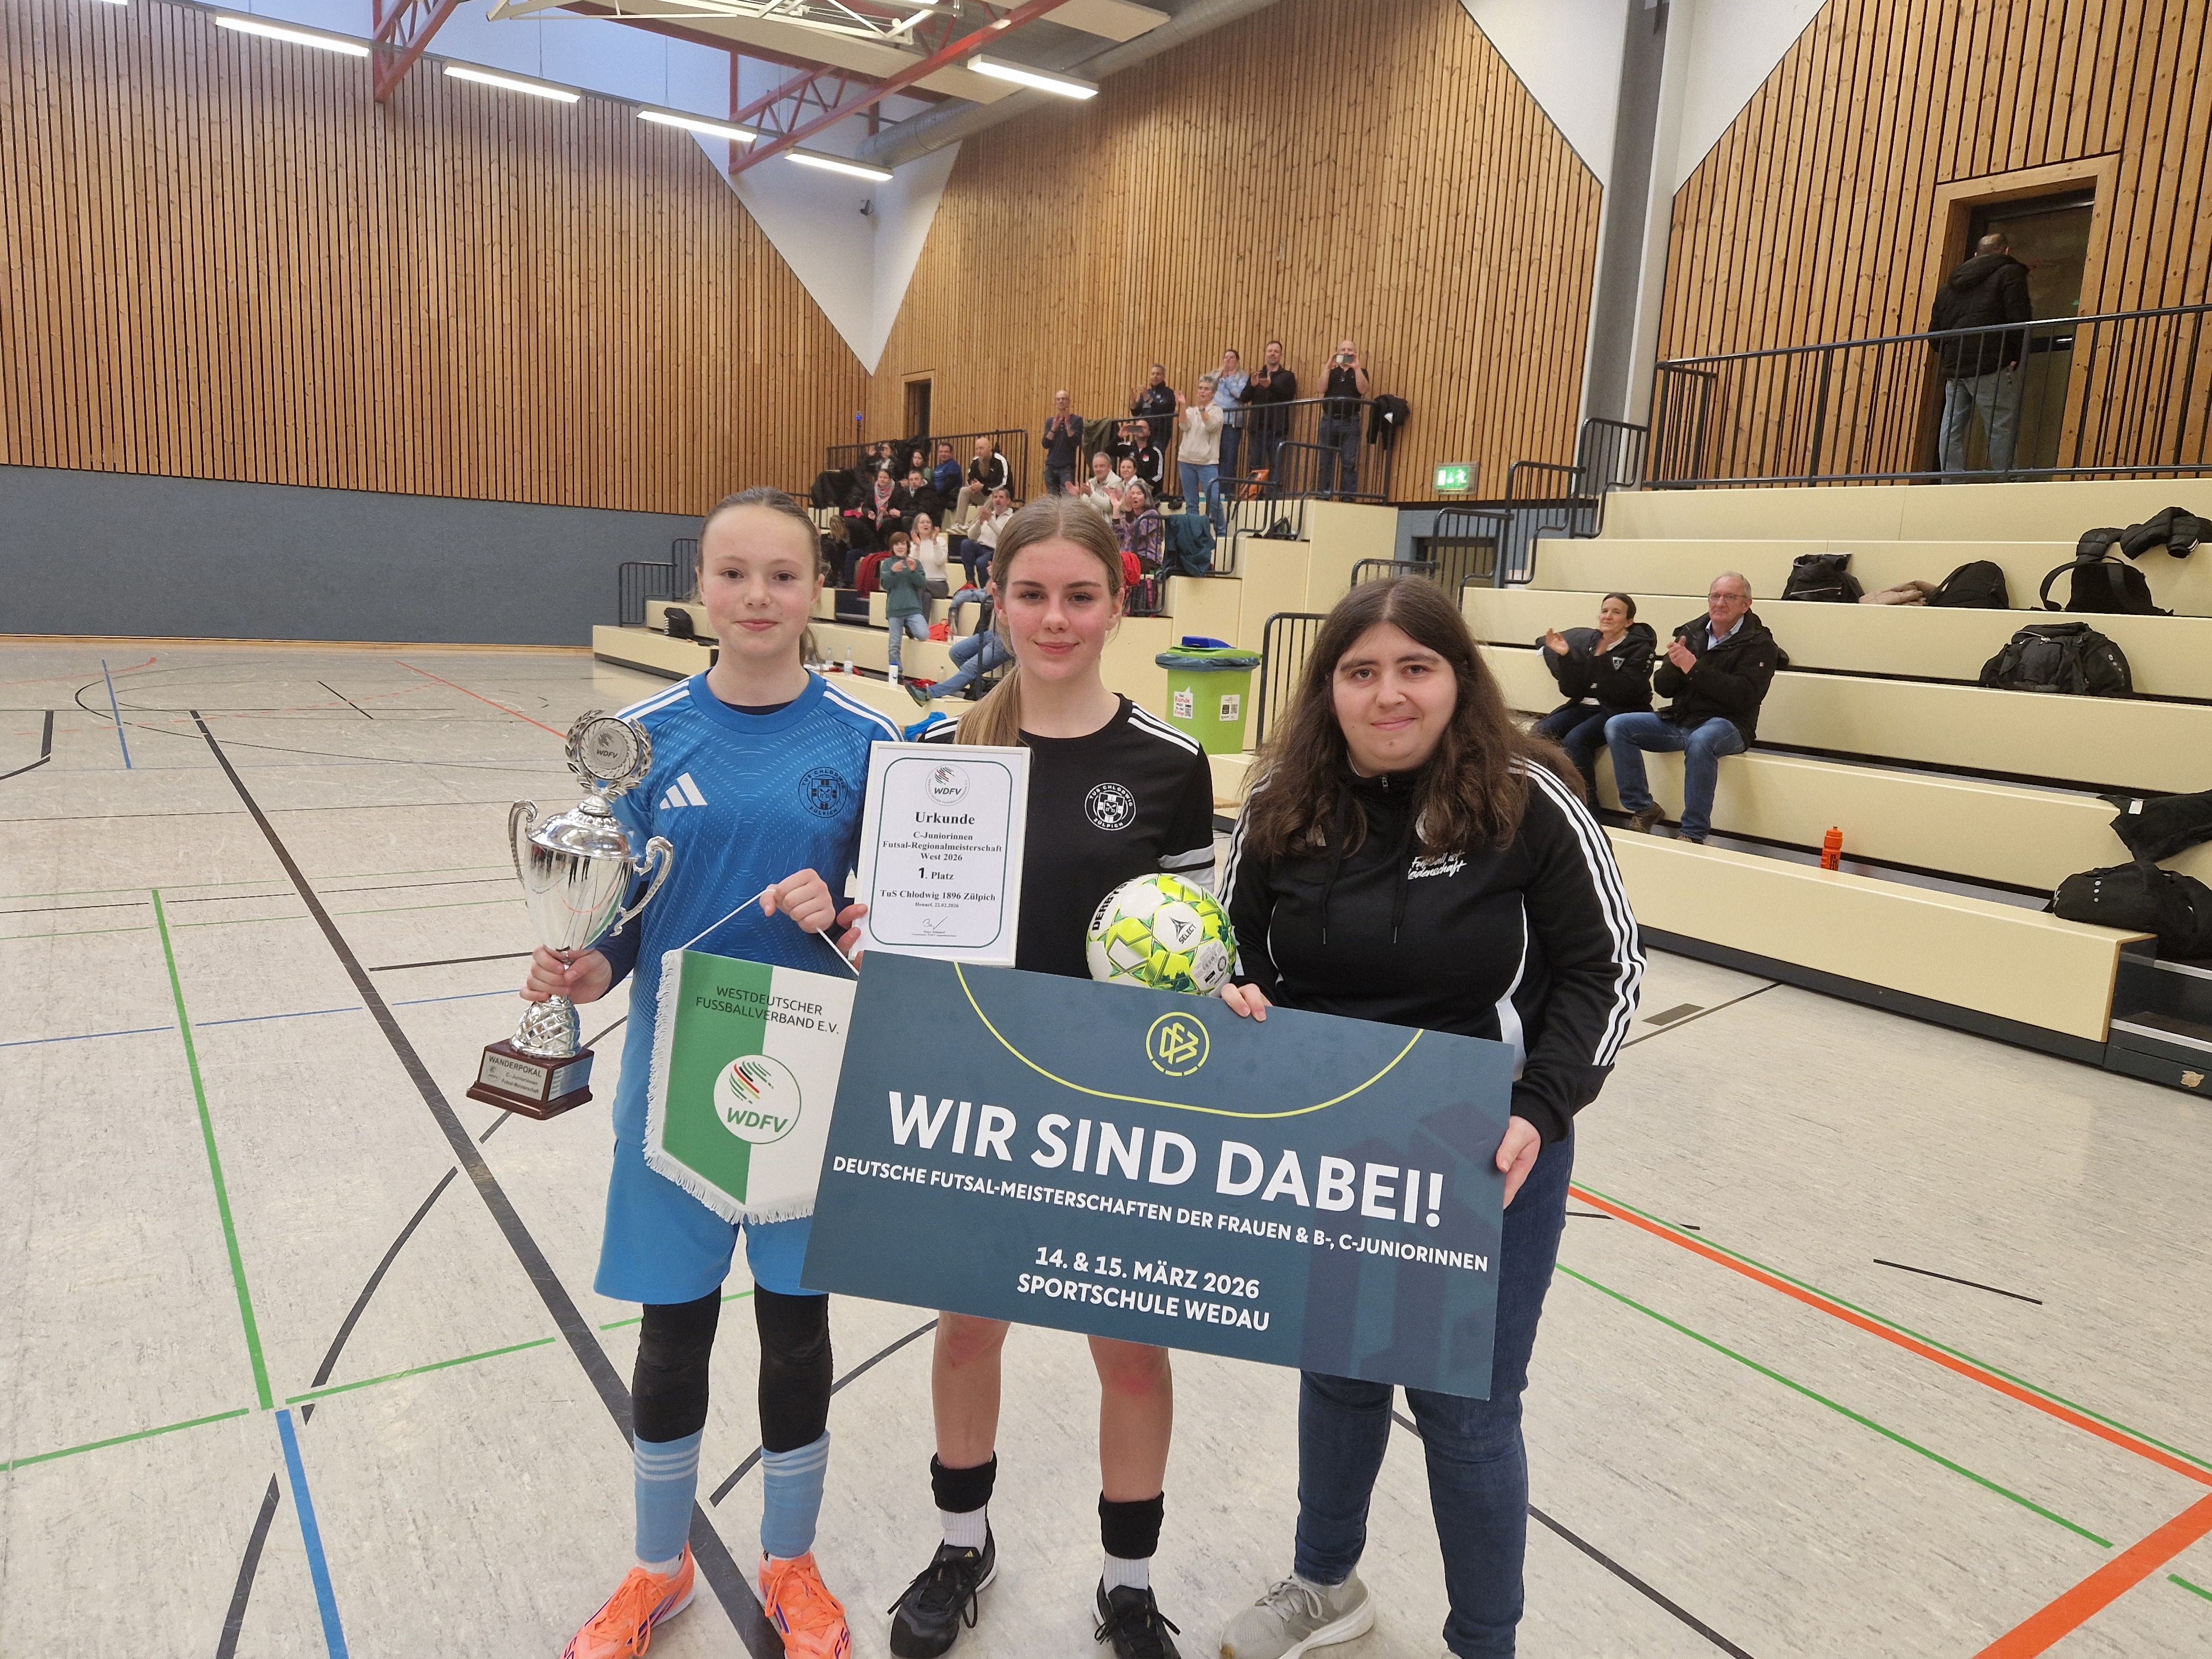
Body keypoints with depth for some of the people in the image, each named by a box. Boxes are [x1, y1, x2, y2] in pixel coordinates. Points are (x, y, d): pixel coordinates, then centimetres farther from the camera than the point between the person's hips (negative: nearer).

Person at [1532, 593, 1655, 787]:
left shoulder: (1640, 648, -4)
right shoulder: (1588, 642, 8)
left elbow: (1623, 693, -19)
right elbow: (1571, 691, 3)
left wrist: (1602, 658, -26)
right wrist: (1565, 656, -10)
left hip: (1620, 711, -5)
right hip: (1585, 706, 5)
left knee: (1574, 740, -30)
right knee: (1540, 732, -20)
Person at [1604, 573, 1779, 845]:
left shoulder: (1759, 643, -3)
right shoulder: (1691, 632, 10)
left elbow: (1744, 696, -19)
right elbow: (1662, 689, 9)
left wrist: (1695, 669, -23)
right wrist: (1673, 666, -14)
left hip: (1727, 724, -6)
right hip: (1679, 720, 6)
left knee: (1700, 741, -40)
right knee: (1616, 726, -12)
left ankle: (1693, 834, -31)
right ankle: (1642, 810, -4)